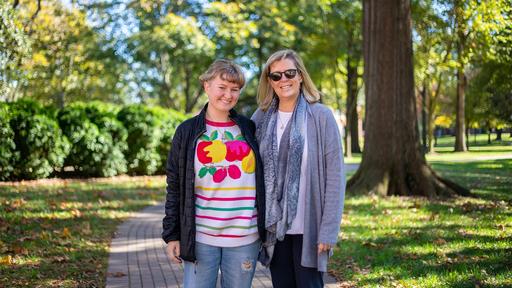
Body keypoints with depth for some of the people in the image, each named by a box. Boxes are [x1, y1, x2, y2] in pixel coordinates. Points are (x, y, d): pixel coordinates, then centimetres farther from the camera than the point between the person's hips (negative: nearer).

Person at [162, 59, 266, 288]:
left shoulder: (249, 129, 7)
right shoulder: (187, 132, 3)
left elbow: (264, 181, 11)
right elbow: (174, 187, 4)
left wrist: (267, 228, 7)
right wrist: (172, 235, 0)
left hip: (245, 236, 1)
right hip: (200, 237, -1)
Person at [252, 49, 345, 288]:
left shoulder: (321, 116, -5)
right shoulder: (262, 118, 5)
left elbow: (335, 175, -8)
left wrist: (329, 229, -12)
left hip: (308, 227, -3)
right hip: (273, 227, 3)